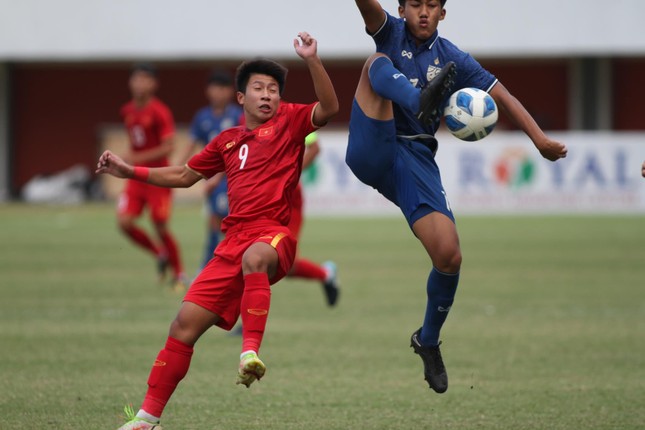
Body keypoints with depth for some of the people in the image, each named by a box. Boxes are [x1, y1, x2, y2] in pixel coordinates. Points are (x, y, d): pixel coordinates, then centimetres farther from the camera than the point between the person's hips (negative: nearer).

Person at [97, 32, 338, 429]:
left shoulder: (289, 121, 7)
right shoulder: (228, 140, 22)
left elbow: (328, 109, -11)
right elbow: (185, 175, 33)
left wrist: (312, 61, -22)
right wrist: (129, 171, 29)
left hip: (275, 233, -6)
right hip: (234, 241, 6)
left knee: (254, 257, -43)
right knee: (186, 323, 0)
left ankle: (251, 351, -50)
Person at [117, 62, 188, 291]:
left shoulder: (159, 112, -14)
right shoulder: (127, 111, 7)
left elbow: (168, 147, -19)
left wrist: (139, 158, -24)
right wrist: (131, 159, 12)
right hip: (136, 177, 6)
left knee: (161, 228, -6)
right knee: (124, 222, -9)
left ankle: (179, 275, 12)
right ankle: (160, 255, 15)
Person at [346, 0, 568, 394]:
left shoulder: (452, 59, 9)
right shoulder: (391, 34, 4)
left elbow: (500, 95, 2)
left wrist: (540, 138, -13)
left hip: (414, 160, 2)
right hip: (371, 151, -2)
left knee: (449, 256, -12)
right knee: (377, 63, -20)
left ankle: (428, 341, 15)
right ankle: (422, 101, -55)